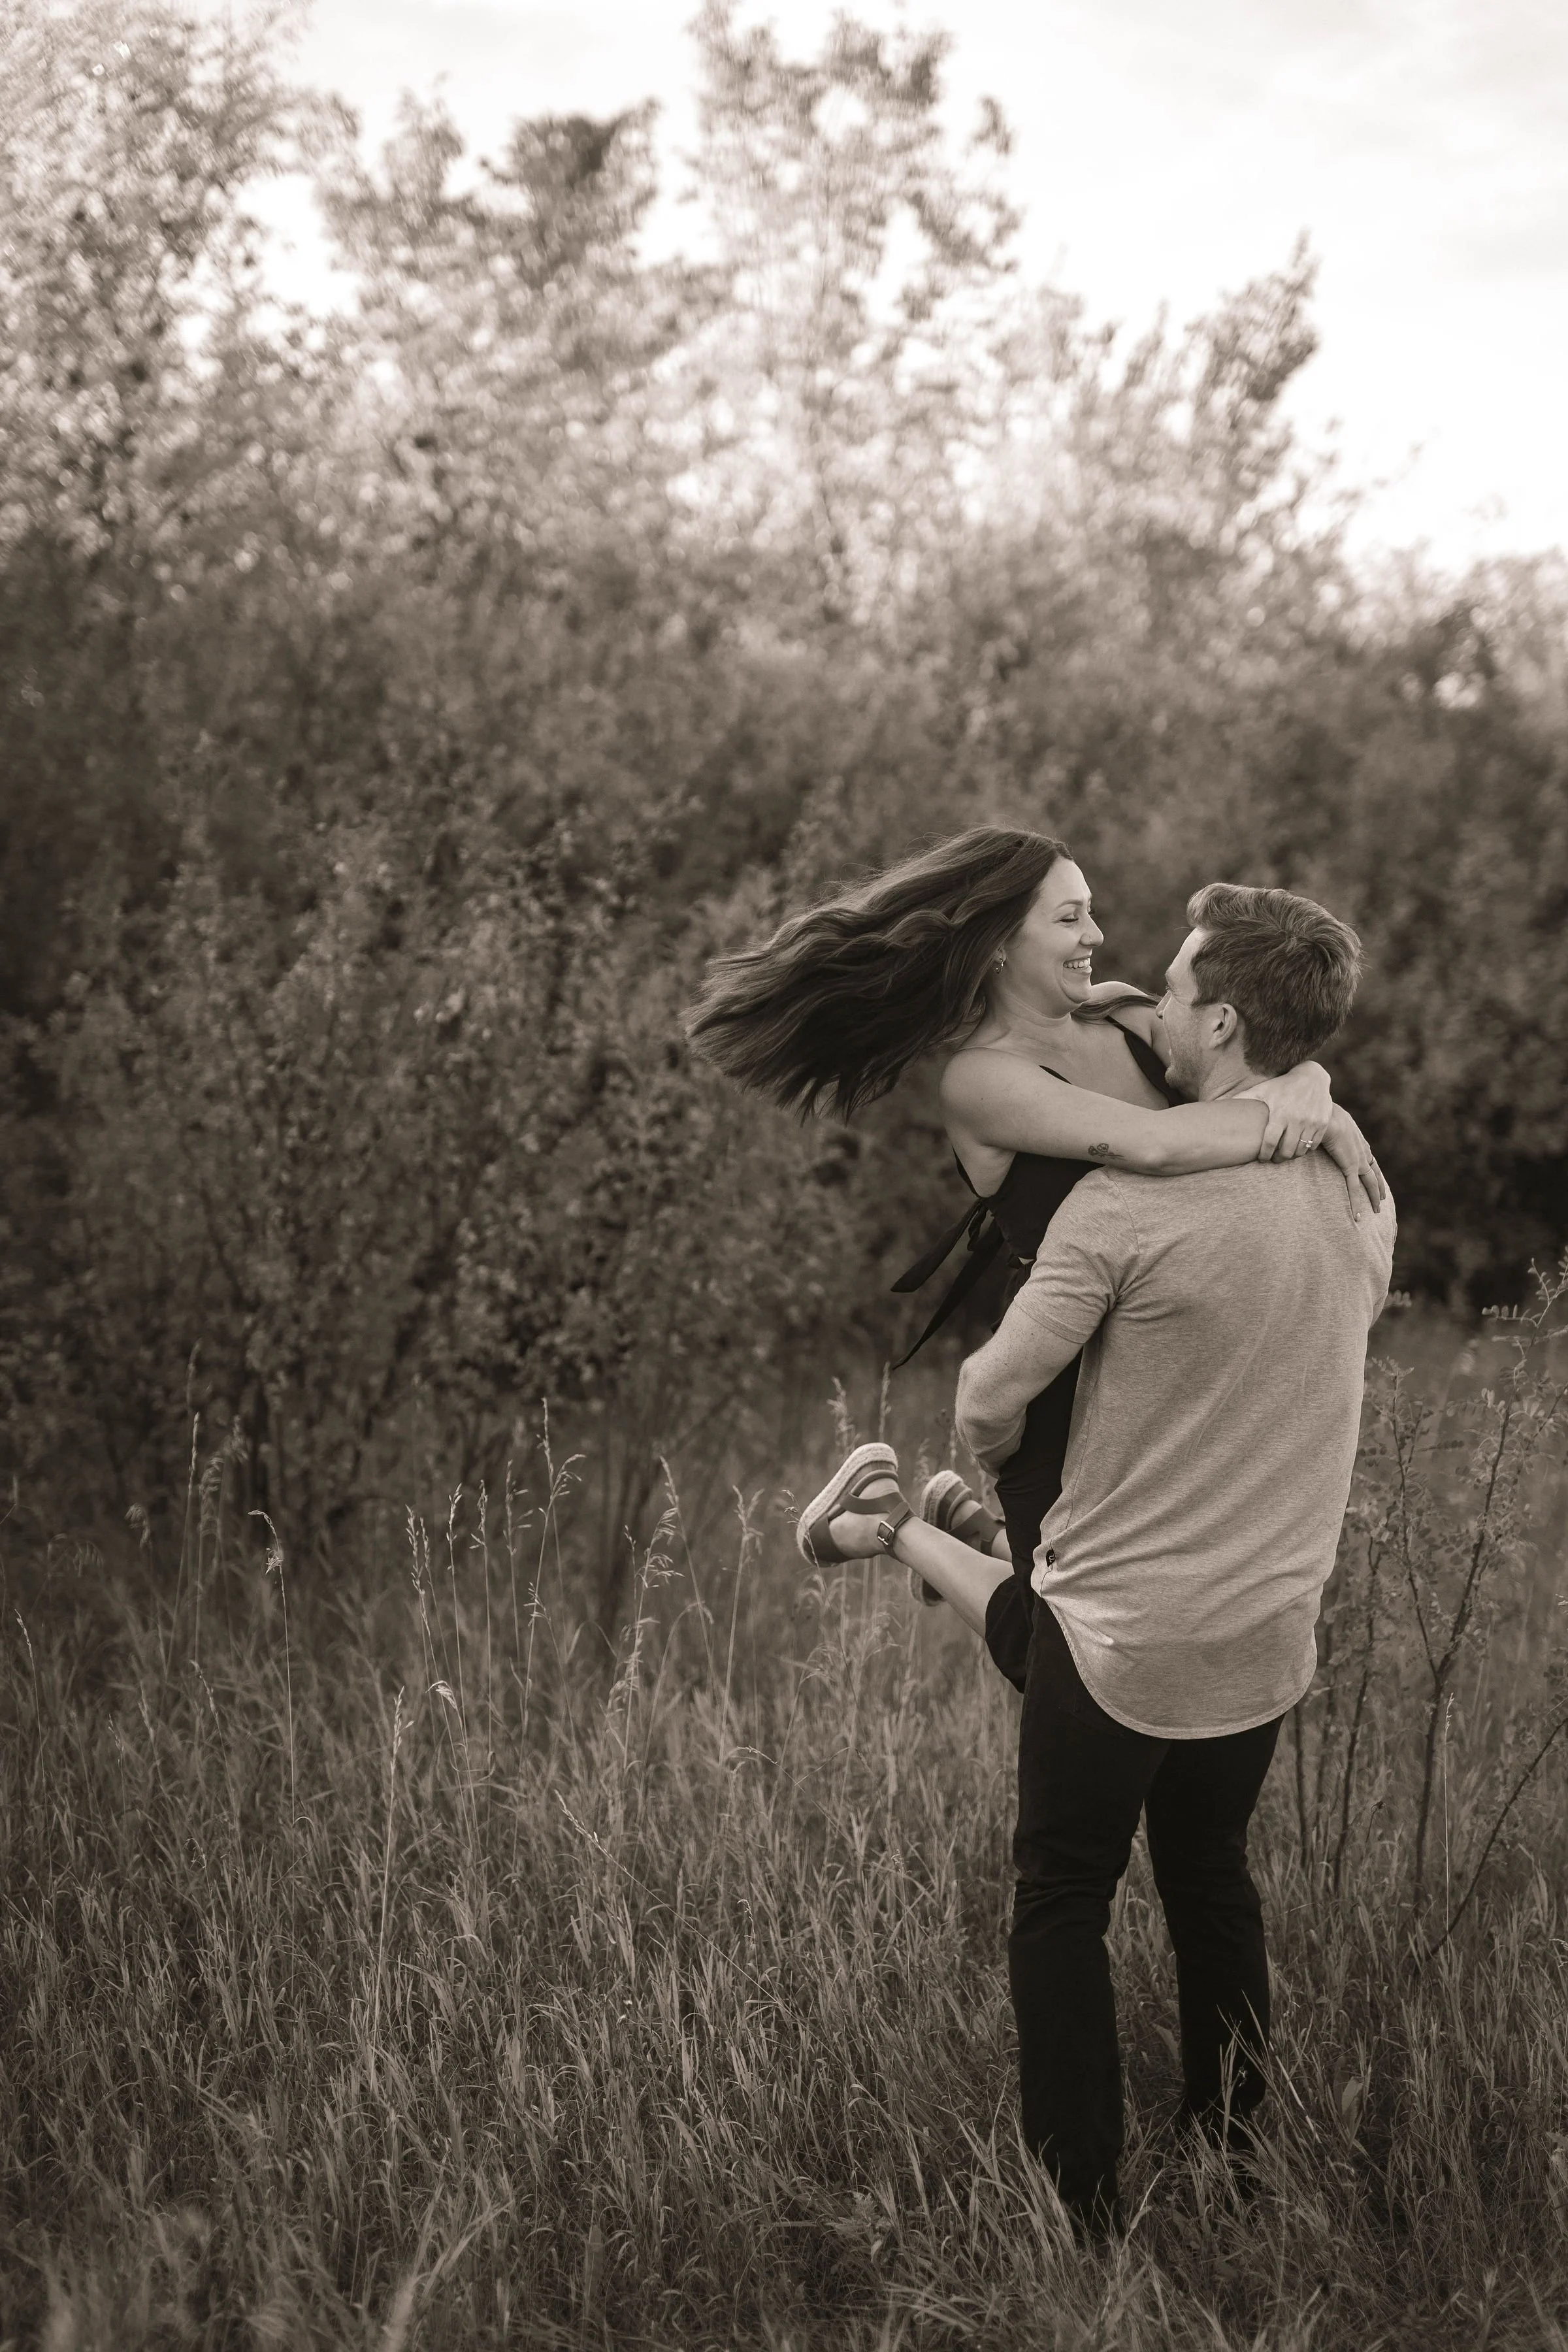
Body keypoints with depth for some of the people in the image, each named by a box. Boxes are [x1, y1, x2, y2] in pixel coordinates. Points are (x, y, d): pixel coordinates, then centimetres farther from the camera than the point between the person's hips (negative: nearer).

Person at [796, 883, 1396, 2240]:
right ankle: (1232, 2165, 35)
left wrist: (990, 1457, 5)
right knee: (1213, 1881, 23)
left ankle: (1082, 2217, 18)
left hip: (1126, 1629, -6)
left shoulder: (1132, 1198, -23)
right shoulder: (1363, 1195, -1)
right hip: (1273, 1629, 6)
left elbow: (990, 1394, -17)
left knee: (1064, 1908, 11)